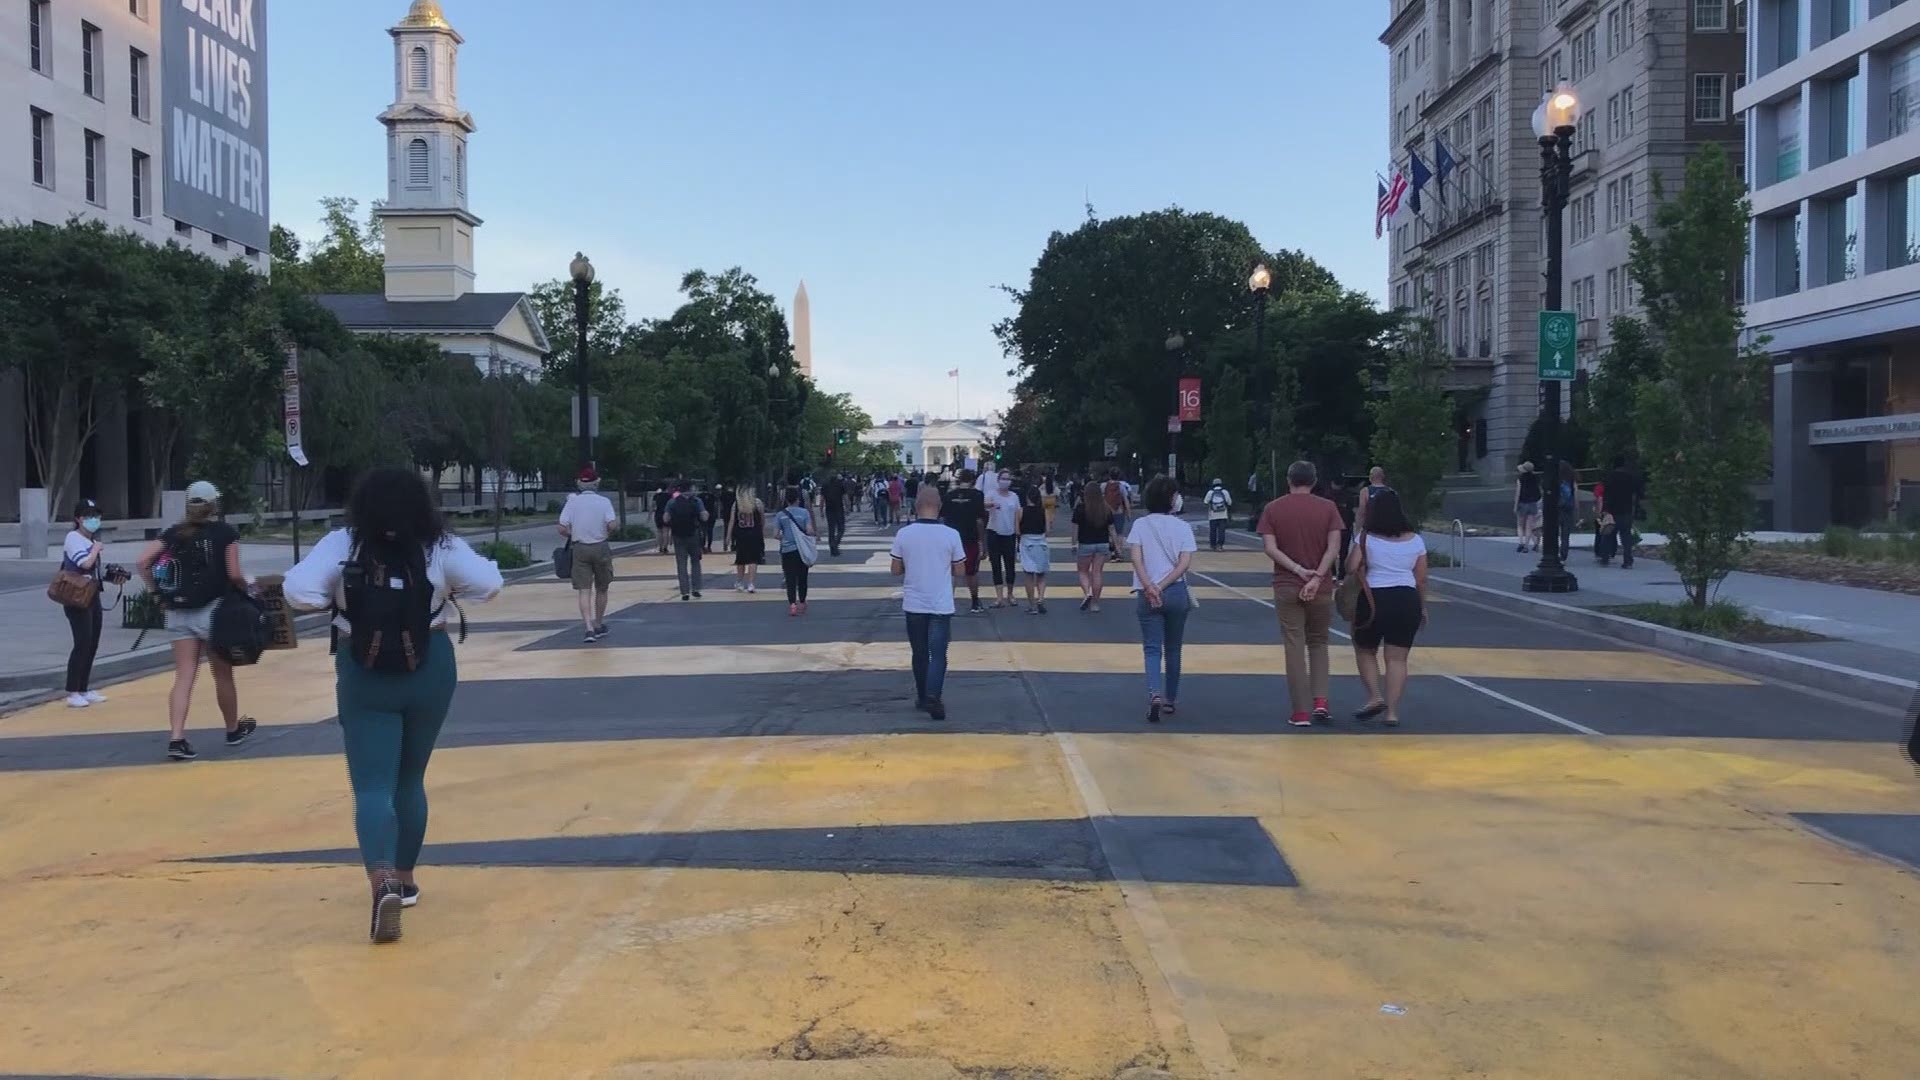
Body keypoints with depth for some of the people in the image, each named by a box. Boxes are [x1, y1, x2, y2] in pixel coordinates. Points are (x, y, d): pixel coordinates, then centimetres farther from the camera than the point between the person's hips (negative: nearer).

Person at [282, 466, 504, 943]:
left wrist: (333, 599, 2)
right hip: (429, 672, 2)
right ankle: (404, 879, 31)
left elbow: (298, 591, -17)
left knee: (372, 786, -2)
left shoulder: (341, 546, -8)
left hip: (365, 679, -2)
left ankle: (382, 882, -25)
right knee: (410, 779, 20)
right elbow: (489, 583, -10)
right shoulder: (440, 548, -6)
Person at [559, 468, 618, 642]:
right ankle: (599, 626, 26)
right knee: (601, 589, 16)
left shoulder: (572, 502, -1)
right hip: (600, 548, 0)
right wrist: (606, 533, 4)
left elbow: (562, 529, -7)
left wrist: (573, 535, 13)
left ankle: (589, 628, -16)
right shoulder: (603, 501, -5)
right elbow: (611, 525, -17)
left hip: (579, 548, 0)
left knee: (584, 591, -2)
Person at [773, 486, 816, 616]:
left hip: (787, 551, 0)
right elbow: (810, 531, -13)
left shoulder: (780, 515, -1)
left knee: (790, 579, 3)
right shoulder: (804, 513, -6)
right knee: (802, 578, 13)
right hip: (802, 550, 0)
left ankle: (792, 604, -7)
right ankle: (801, 604, 22)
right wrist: (813, 534, 9)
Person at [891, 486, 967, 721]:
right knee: (938, 655, 2)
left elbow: (896, 570, 1)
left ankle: (923, 697, 25)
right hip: (941, 605, -2)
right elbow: (959, 571, -1)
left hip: (913, 605, 2)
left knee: (919, 654, 16)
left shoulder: (903, 534, -6)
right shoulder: (951, 534, -9)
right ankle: (933, 697, -16)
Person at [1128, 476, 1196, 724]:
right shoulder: (1182, 527, 1)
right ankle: (1171, 700, 24)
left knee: (1152, 649, 0)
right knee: (1173, 649, 15)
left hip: (1147, 595, -1)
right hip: (1177, 593, 1)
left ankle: (1155, 694, -23)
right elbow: (1184, 563, -8)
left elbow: (1136, 559, -10)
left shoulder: (1140, 525, 1)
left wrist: (1150, 587, -15)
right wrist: (1162, 586, -10)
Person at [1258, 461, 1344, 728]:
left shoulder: (1273, 509, 0)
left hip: (1286, 587, -1)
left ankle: (1301, 712, 1)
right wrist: (1316, 578, -15)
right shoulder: (1328, 508, 0)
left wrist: (1298, 570, -12)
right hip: (1321, 588, 1)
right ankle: (1320, 701, 3)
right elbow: (1333, 547, -10)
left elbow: (1270, 548, -9)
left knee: (1295, 648, 3)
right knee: (1318, 643, 16)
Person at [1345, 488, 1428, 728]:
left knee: (1364, 651, 18)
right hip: (1407, 601, 2)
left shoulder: (1366, 538, -5)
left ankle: (1375, 697, 5)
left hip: (1373, 599, -2)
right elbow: (1421, 579, 7)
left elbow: (1351, 568, -12)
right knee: (1397, 658, 5)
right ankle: (1392, 712, 3)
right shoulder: (1415, 540, 4)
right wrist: (1422, 608, 17)